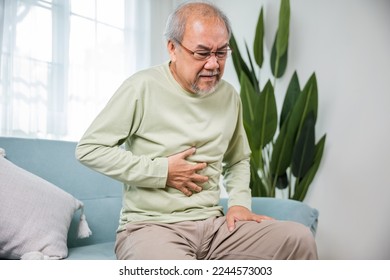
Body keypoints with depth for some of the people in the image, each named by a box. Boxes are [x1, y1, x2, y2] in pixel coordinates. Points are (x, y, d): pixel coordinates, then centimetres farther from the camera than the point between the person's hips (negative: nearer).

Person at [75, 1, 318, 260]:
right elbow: (89, 148, -7)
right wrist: (161, 171, -12)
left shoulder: (229, 96, 9)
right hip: (151, 225, -6)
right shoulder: (142, 88, -7)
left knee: (300, 238, -13)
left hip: (213, 224, 6)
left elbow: (239, 160, 24)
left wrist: (240, 202, 5)